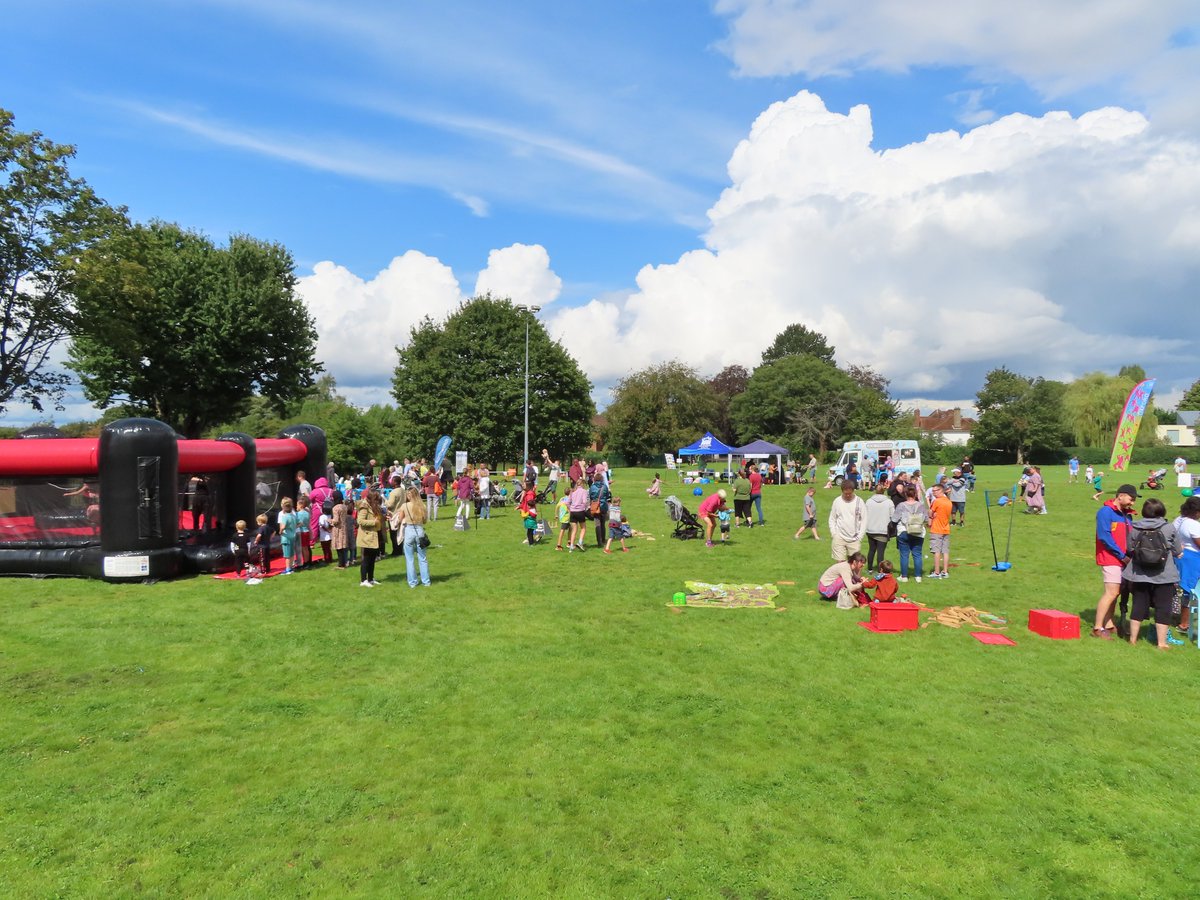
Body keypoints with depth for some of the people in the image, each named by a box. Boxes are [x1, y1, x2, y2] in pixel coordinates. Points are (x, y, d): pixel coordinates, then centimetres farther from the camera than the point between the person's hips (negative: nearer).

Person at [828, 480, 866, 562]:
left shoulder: (859, 501, -2)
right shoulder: (837, 501, 1)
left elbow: (864, 520, 1)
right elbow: (832, 519, 8)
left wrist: (860, 537, -5)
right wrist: (833, 534, -2)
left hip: (854, 539, 0)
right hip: (839, 538, 0)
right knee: (840, 562, -2)